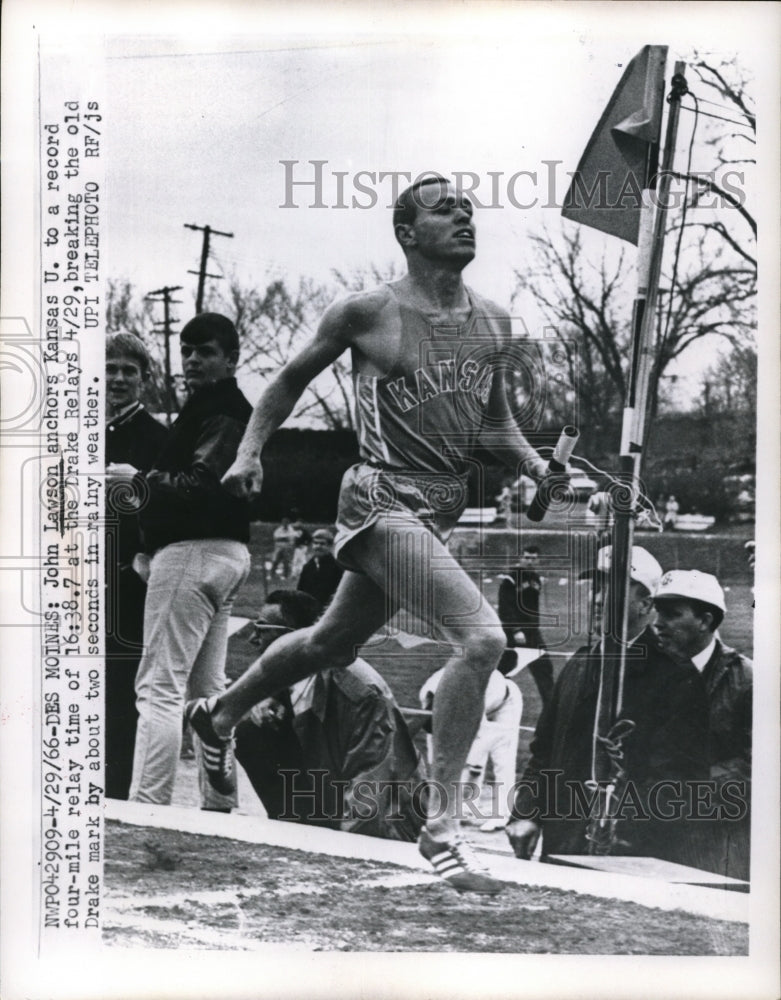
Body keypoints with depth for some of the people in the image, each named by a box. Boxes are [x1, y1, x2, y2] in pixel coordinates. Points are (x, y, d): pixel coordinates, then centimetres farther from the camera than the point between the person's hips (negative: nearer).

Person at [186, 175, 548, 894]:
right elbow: (292, 379, 8)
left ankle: (220, 712, 49)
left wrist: (536, 465, 0)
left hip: (445, 507, 7)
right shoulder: (366, 313, -7)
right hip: (384, 501, -7)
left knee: (332, 644, 23)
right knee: (482, 637, -23)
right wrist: (250, 449, 1)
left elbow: (496, 424, 18)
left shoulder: (494, 324, 8)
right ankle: (443, 827, -16)